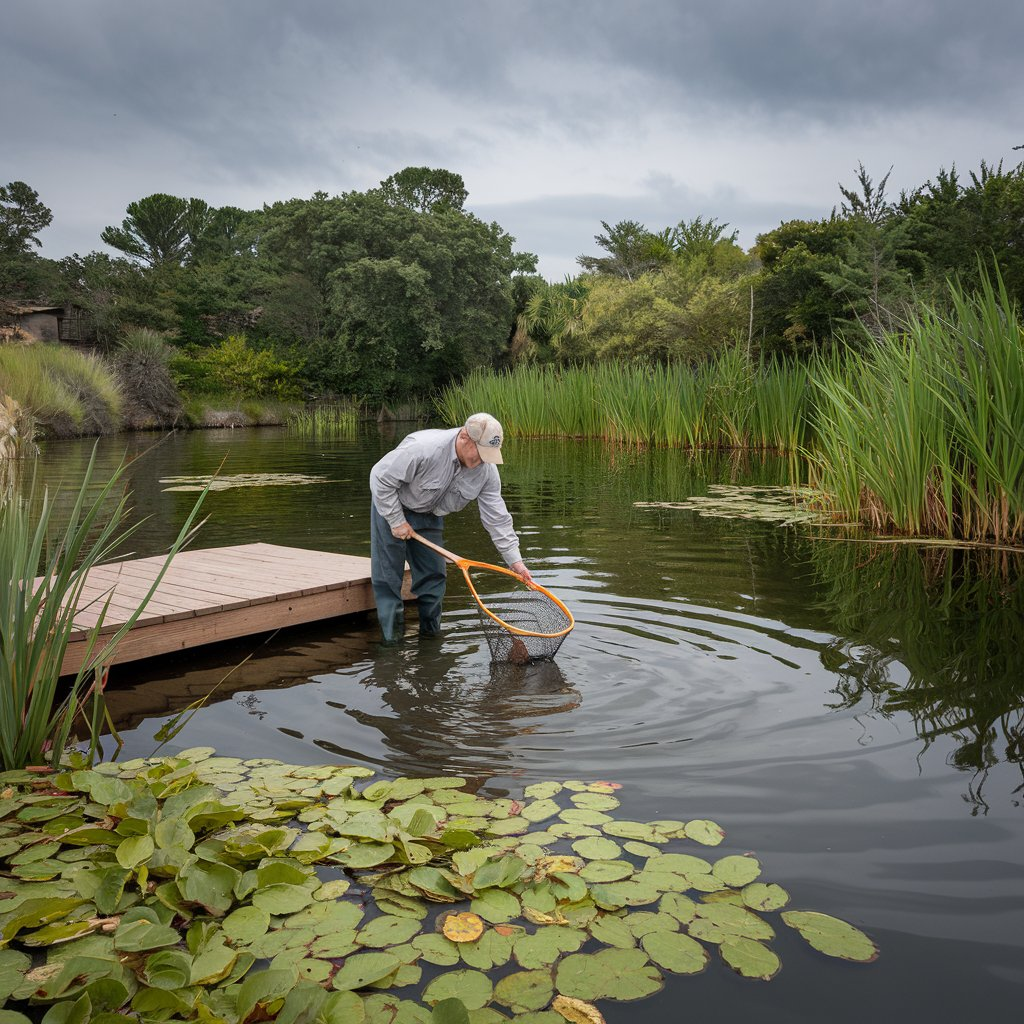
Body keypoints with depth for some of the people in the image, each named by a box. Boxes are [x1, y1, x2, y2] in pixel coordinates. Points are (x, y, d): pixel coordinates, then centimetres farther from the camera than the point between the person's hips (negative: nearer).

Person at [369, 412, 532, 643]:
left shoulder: (487, 470, -19)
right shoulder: (424, 448, -38)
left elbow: (497, 517, -12)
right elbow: (381, 478, -27)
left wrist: (514, 560, -17)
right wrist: (396, 521, -22)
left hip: (430, 515, 5)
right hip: (391, 505, -5)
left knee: (434, 574, 6)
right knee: (388, 576, -5)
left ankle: (431, 632, 21)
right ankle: (391, 636, 7)